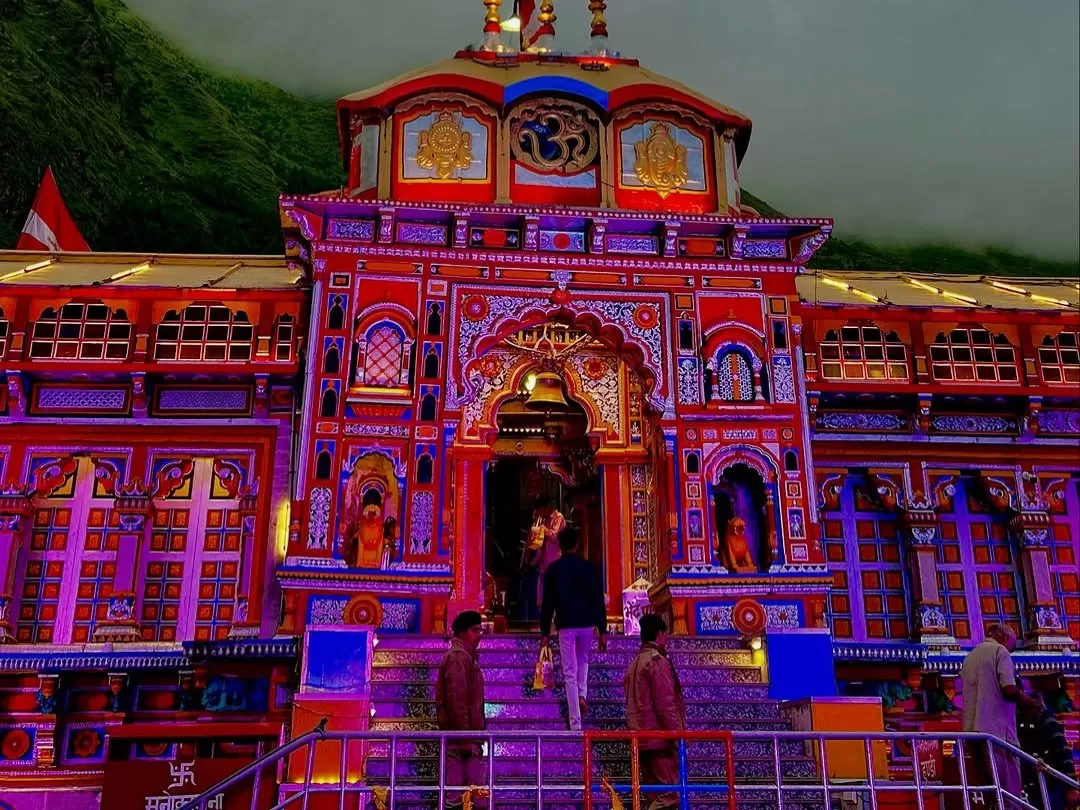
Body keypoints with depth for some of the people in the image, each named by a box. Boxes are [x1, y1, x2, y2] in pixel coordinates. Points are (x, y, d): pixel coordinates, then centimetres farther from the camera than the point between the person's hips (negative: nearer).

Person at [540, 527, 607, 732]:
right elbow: (599, 600, -2)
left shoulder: (553, 569, -4)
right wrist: (603, 631, 3)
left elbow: (547, 602, -4)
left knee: (570, 674, 3)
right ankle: (582, 695, 10)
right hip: (587, 624, 2)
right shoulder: (589, 567, -1)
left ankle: (575, 725, 1)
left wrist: (545, 632, 3)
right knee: (583, 660, 31)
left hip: (566, 626, -2)